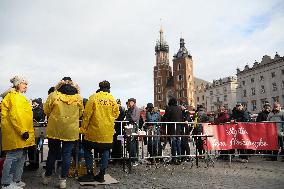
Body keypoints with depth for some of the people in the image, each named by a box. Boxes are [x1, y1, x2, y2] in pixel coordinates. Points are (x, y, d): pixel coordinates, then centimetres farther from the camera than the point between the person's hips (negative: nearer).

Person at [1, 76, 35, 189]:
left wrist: (26, 130, 22)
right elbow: (15, 115, -20)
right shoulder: (14, 96, -10)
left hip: (21, 133, 11)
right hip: (16, 133, -10)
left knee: (21, 156, 14)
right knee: (14, 156, -6)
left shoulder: (20, 97, 22)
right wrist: (22, 131, -22)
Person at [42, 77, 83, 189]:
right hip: (71, 131, 0)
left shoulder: (53, 95, -8)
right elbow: (80, 113, 8)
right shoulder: (78, 98, -4)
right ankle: (63, 180, 15)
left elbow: (46, 110, 2)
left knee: (52, 153, 15)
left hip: (55, 129, 0)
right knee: (66, 155, 9)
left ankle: (47, 177, 31)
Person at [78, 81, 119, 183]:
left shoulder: (93, 97, -8)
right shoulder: (112, 99, -2)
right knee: (105, 151, 14)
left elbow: (87, 114, -8)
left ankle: (90, 174, 14)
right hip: (108, 131, 3)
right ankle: (101, 175, 16)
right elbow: (116, 114, 5)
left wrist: (83, 128, 0)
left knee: (88, 149, 13)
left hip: (94, 130, -2)